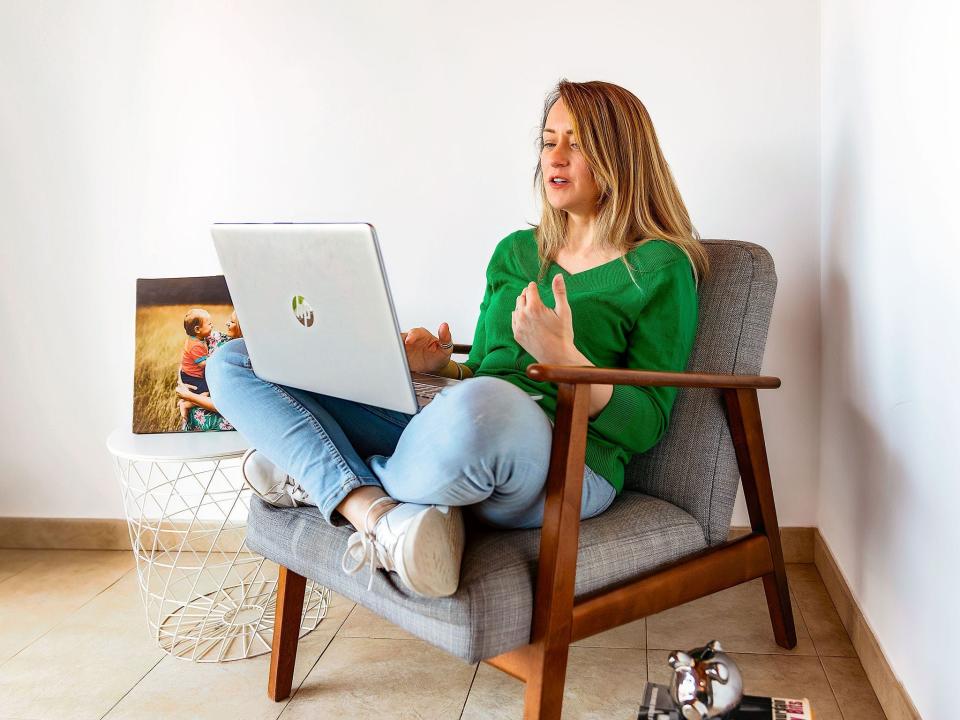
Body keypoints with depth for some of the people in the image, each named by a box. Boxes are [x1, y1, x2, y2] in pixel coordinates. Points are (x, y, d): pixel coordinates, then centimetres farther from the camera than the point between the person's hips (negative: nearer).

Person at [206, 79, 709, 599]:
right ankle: (381, 518, -21)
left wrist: (564, 358, -19)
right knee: (234, 364, 2)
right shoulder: (515, 251, 21)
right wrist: (442, 366, 2)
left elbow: (646, 428, -3)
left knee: (482, 405, -45)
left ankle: (322, 482, -11)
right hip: (457, 435, 7)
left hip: (568, 465, -6)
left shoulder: (660, 266, 2)